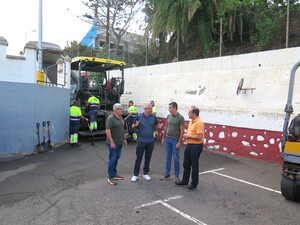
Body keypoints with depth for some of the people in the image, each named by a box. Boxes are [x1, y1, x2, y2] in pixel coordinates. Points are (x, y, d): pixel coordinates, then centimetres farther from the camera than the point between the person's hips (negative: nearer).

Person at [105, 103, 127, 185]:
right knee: (112, 159, -3)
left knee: (116, 158, 16)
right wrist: (111, 142, -23)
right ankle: (110, 177, 5)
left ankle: (114, 174, 28)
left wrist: (124, 139, 18)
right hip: (113, 143, -8)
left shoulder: (120, 117, 10)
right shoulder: (111, 118, -16)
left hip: (119, 143, 8)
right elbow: (107, 131, -21)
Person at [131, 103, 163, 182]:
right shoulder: (139, 116, -7)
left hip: (150, 141, 3)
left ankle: (146, 173, 27)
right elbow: (133, 126, 0)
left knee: (148, 158, 13)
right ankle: (135, 175, 13)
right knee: (138, 158, 2)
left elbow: (155, 126, 13)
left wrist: (159, 126, -10)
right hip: (141, 141, -3)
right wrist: (136, 125, -23)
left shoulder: (154, 117, 0)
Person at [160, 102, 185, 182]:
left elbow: (182, 131, -12)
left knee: (176, 158, 4)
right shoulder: (168, 116, 6)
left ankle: (177, 175, 17)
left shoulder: (180, 118, -11)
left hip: (175, 141, -5)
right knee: (168, 158, 12)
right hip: (167, 139, 6)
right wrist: (163, 137, 13)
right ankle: (167, 174, 21)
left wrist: (179, 142, -15)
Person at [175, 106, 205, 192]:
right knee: (186, 164, 17)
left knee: (194, 166, 4)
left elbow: (199, 137, -26)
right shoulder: (191, 121, 10)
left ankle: (194, 184, 18)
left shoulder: (199, 123, -20)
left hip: (196, 146, -9)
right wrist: (186, 136, 2)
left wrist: (188, 136, -16)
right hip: (189, 145, 9)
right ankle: (185, 180, 32)